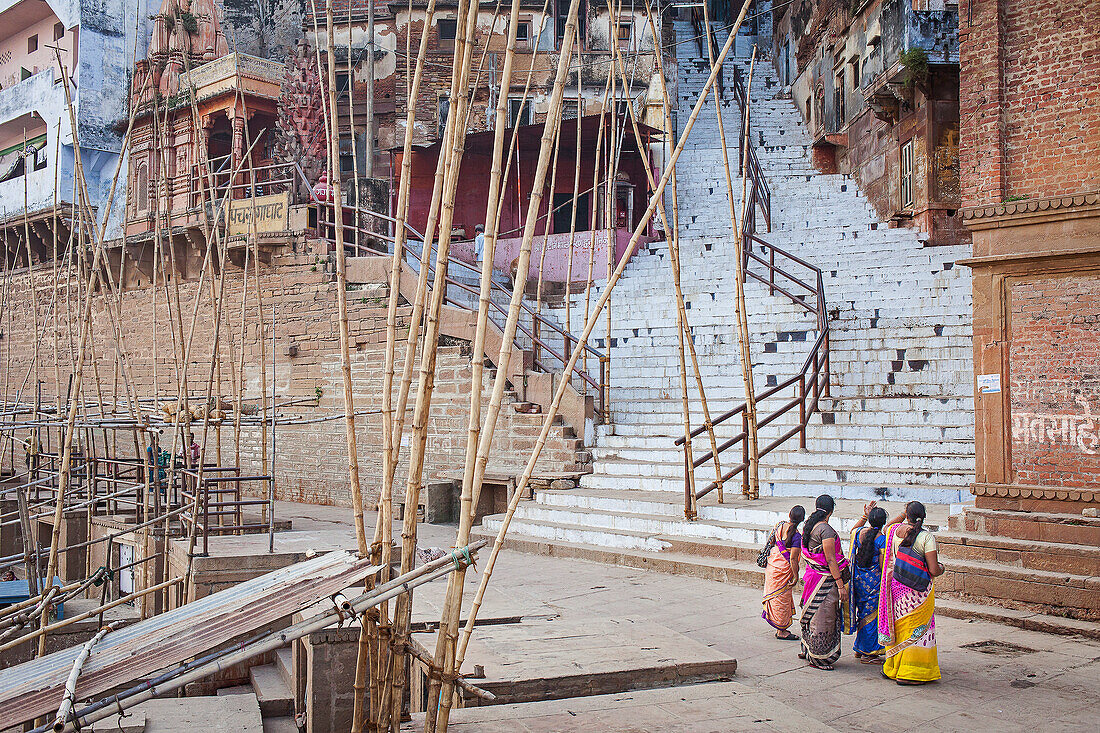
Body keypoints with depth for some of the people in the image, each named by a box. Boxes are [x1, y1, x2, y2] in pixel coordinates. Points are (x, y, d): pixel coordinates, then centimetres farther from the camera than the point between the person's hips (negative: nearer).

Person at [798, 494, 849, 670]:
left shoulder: (808, 526, 8)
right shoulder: (826, 530, -20)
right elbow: (830, 560, -21)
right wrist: (841, 585, -18)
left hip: (811, 575, 9)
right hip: (825, 581, -9)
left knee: (813, 616, 20)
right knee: (823, 619, 1)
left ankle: (807, 650, 31)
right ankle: (819, 658, 8)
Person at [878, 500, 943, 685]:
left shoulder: (895, 530, -1)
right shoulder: (926, 537, -15)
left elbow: (888, 526, 28)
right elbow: (934, 571, -16)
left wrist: (904, 515, 29)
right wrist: (941, 569, 6)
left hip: (895, 585, 5)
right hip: (917, 592, -5)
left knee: (897, 625, 17)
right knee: (916, 629, 4)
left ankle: (891, 667, 26)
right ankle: (907, 673, 4)